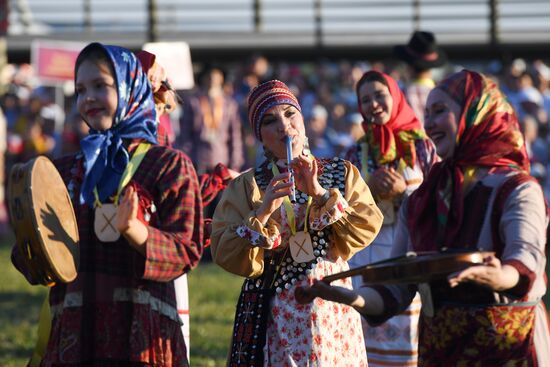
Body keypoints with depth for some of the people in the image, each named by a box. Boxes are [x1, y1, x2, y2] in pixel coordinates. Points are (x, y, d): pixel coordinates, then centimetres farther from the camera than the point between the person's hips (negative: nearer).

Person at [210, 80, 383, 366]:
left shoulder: (341, 173, 6)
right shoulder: (247, 187, 0)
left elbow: (367, 229, -7)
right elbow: (225, 255, -9)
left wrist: (321, 194, -16)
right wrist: (263, 212, -22)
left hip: (332, 313, 2)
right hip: (275, 318, -1)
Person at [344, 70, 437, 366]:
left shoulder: (422, 147, 3)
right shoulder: (356, 153, 10)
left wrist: (404, 189, -14)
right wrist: (370, 188, -9)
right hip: (366, 259, 2)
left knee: (410, 340, -4)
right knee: (368, 339, -2)